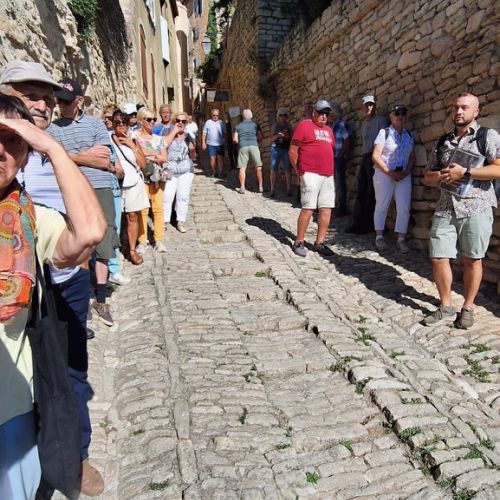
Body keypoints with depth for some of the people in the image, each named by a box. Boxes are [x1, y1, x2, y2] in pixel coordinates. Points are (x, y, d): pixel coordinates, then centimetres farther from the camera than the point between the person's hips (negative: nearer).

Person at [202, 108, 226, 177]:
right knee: (212, 158, 0)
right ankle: (214, 172, 13)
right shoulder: (208, 122, 5)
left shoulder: (221, 123, 9)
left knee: (220, 158, -4)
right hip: (211, 144, -1)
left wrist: (224, 140, 1)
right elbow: (204, 134, 5)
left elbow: (224, 133, 12)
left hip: (220, 144, 1)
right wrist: (203, 143, -1)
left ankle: (220, 173, -2)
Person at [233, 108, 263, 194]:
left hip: (243, 147, 1)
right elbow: (260, 137, 6)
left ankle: (242, 187, -1)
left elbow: (235, 139, 8)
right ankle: (261, 186, 4)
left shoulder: (238, 126, 12)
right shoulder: (255, 124, 11)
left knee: (242, 168, 3)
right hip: (254, 146, 0)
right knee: (258, 167, 5)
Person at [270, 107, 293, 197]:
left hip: (286, 149, 0)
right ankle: (273, 189, -3)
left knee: (288, 169, -5)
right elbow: (272, 138, 8)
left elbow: (292, 138, 11)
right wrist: (277, 135, -10)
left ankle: (289, 189, -3)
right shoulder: (275, 125, 11)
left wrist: (287, 137, -9)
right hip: (276, 148, 0)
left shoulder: (288, 126, 11)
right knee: (273, 169, -5)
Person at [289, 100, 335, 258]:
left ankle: (319, 243, 13)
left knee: (326, 209, 3)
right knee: (308, 208, -8)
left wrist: (329, 169, 18)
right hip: (311, 174, -7)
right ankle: (299, 243, 3)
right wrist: (298, 171, -1)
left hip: (328, 175, 7)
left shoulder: (328, 130, 20)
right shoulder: (304, 125, 0)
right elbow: (292, 151, -3)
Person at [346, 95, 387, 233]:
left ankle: (368, 225, 1)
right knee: (361, 192, 5)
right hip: (365, 157, 7)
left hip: (375, 158, -7)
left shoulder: (380, 120, -3)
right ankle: (357, 223, 10)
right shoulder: (364, 123, 19)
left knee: (371, 193, -4)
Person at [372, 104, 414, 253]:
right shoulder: (384, 133, 1)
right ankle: (379, 236, 12)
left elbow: (412, 157, 12)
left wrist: (406, 171, -7)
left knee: (404, 207, -4)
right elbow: (375, 156, -6)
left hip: (404, 175, 4)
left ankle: (401, 239, 1)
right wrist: (389, 172, -13)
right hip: (384, 174, -3)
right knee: (381, 205, 1)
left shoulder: (409, 136, 14)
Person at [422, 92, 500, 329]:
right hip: (446, 208, 4)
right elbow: (427, 176, 17)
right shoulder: (443, 141, 16)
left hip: (476, 208, -4)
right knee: (438, 258, 0)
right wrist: (441, 176, -6)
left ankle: (467, 308, 19)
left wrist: (464, 172, -15)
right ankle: (446, 307, 16)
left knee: (472, 260, 4)